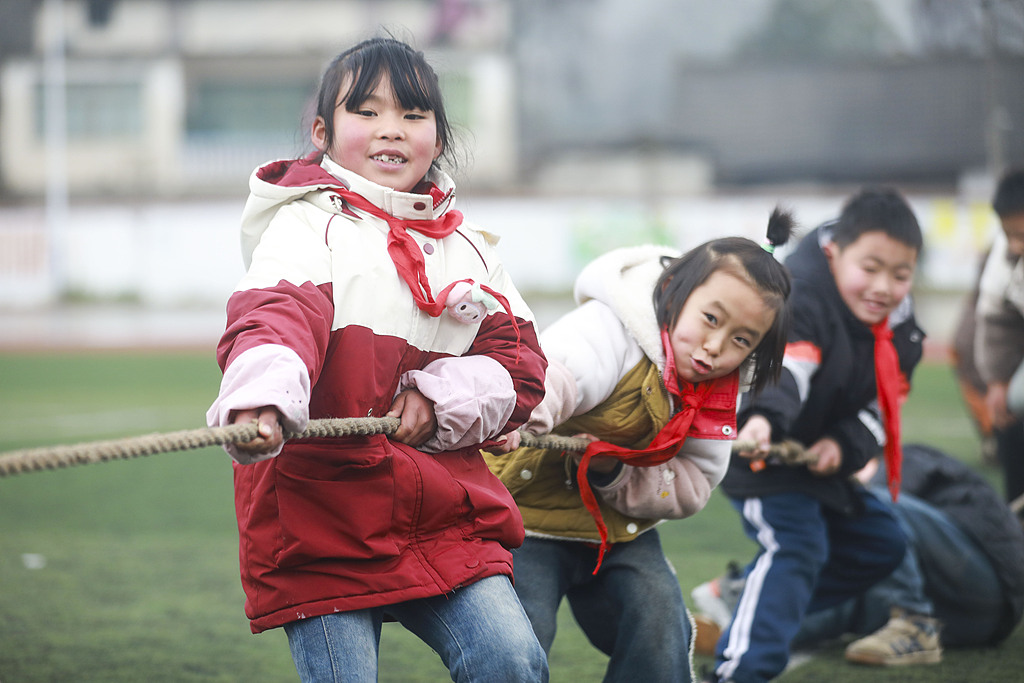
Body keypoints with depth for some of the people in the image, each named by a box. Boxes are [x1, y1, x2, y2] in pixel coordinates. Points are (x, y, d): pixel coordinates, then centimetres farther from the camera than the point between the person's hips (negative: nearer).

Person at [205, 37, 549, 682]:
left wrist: (439, 400, -9)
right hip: (321, 521, -4)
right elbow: (276, 316, -25)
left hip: (446, 516, 5)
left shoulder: (469, 247, 15)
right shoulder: (307, 226, -4)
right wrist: (260, 401, -47)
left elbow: (519, 366, 11)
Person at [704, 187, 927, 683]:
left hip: (816, 458, 9)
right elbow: (780, 367, -47)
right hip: (758, 451, -9)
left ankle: (743, 607, 19)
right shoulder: (799, 302, -28)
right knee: (795, 546, -26)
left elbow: (882, 402, 1)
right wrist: (763, 417, -68)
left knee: (878, 544, 16)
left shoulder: (897, 325, -2)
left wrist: (845, 445, -20)